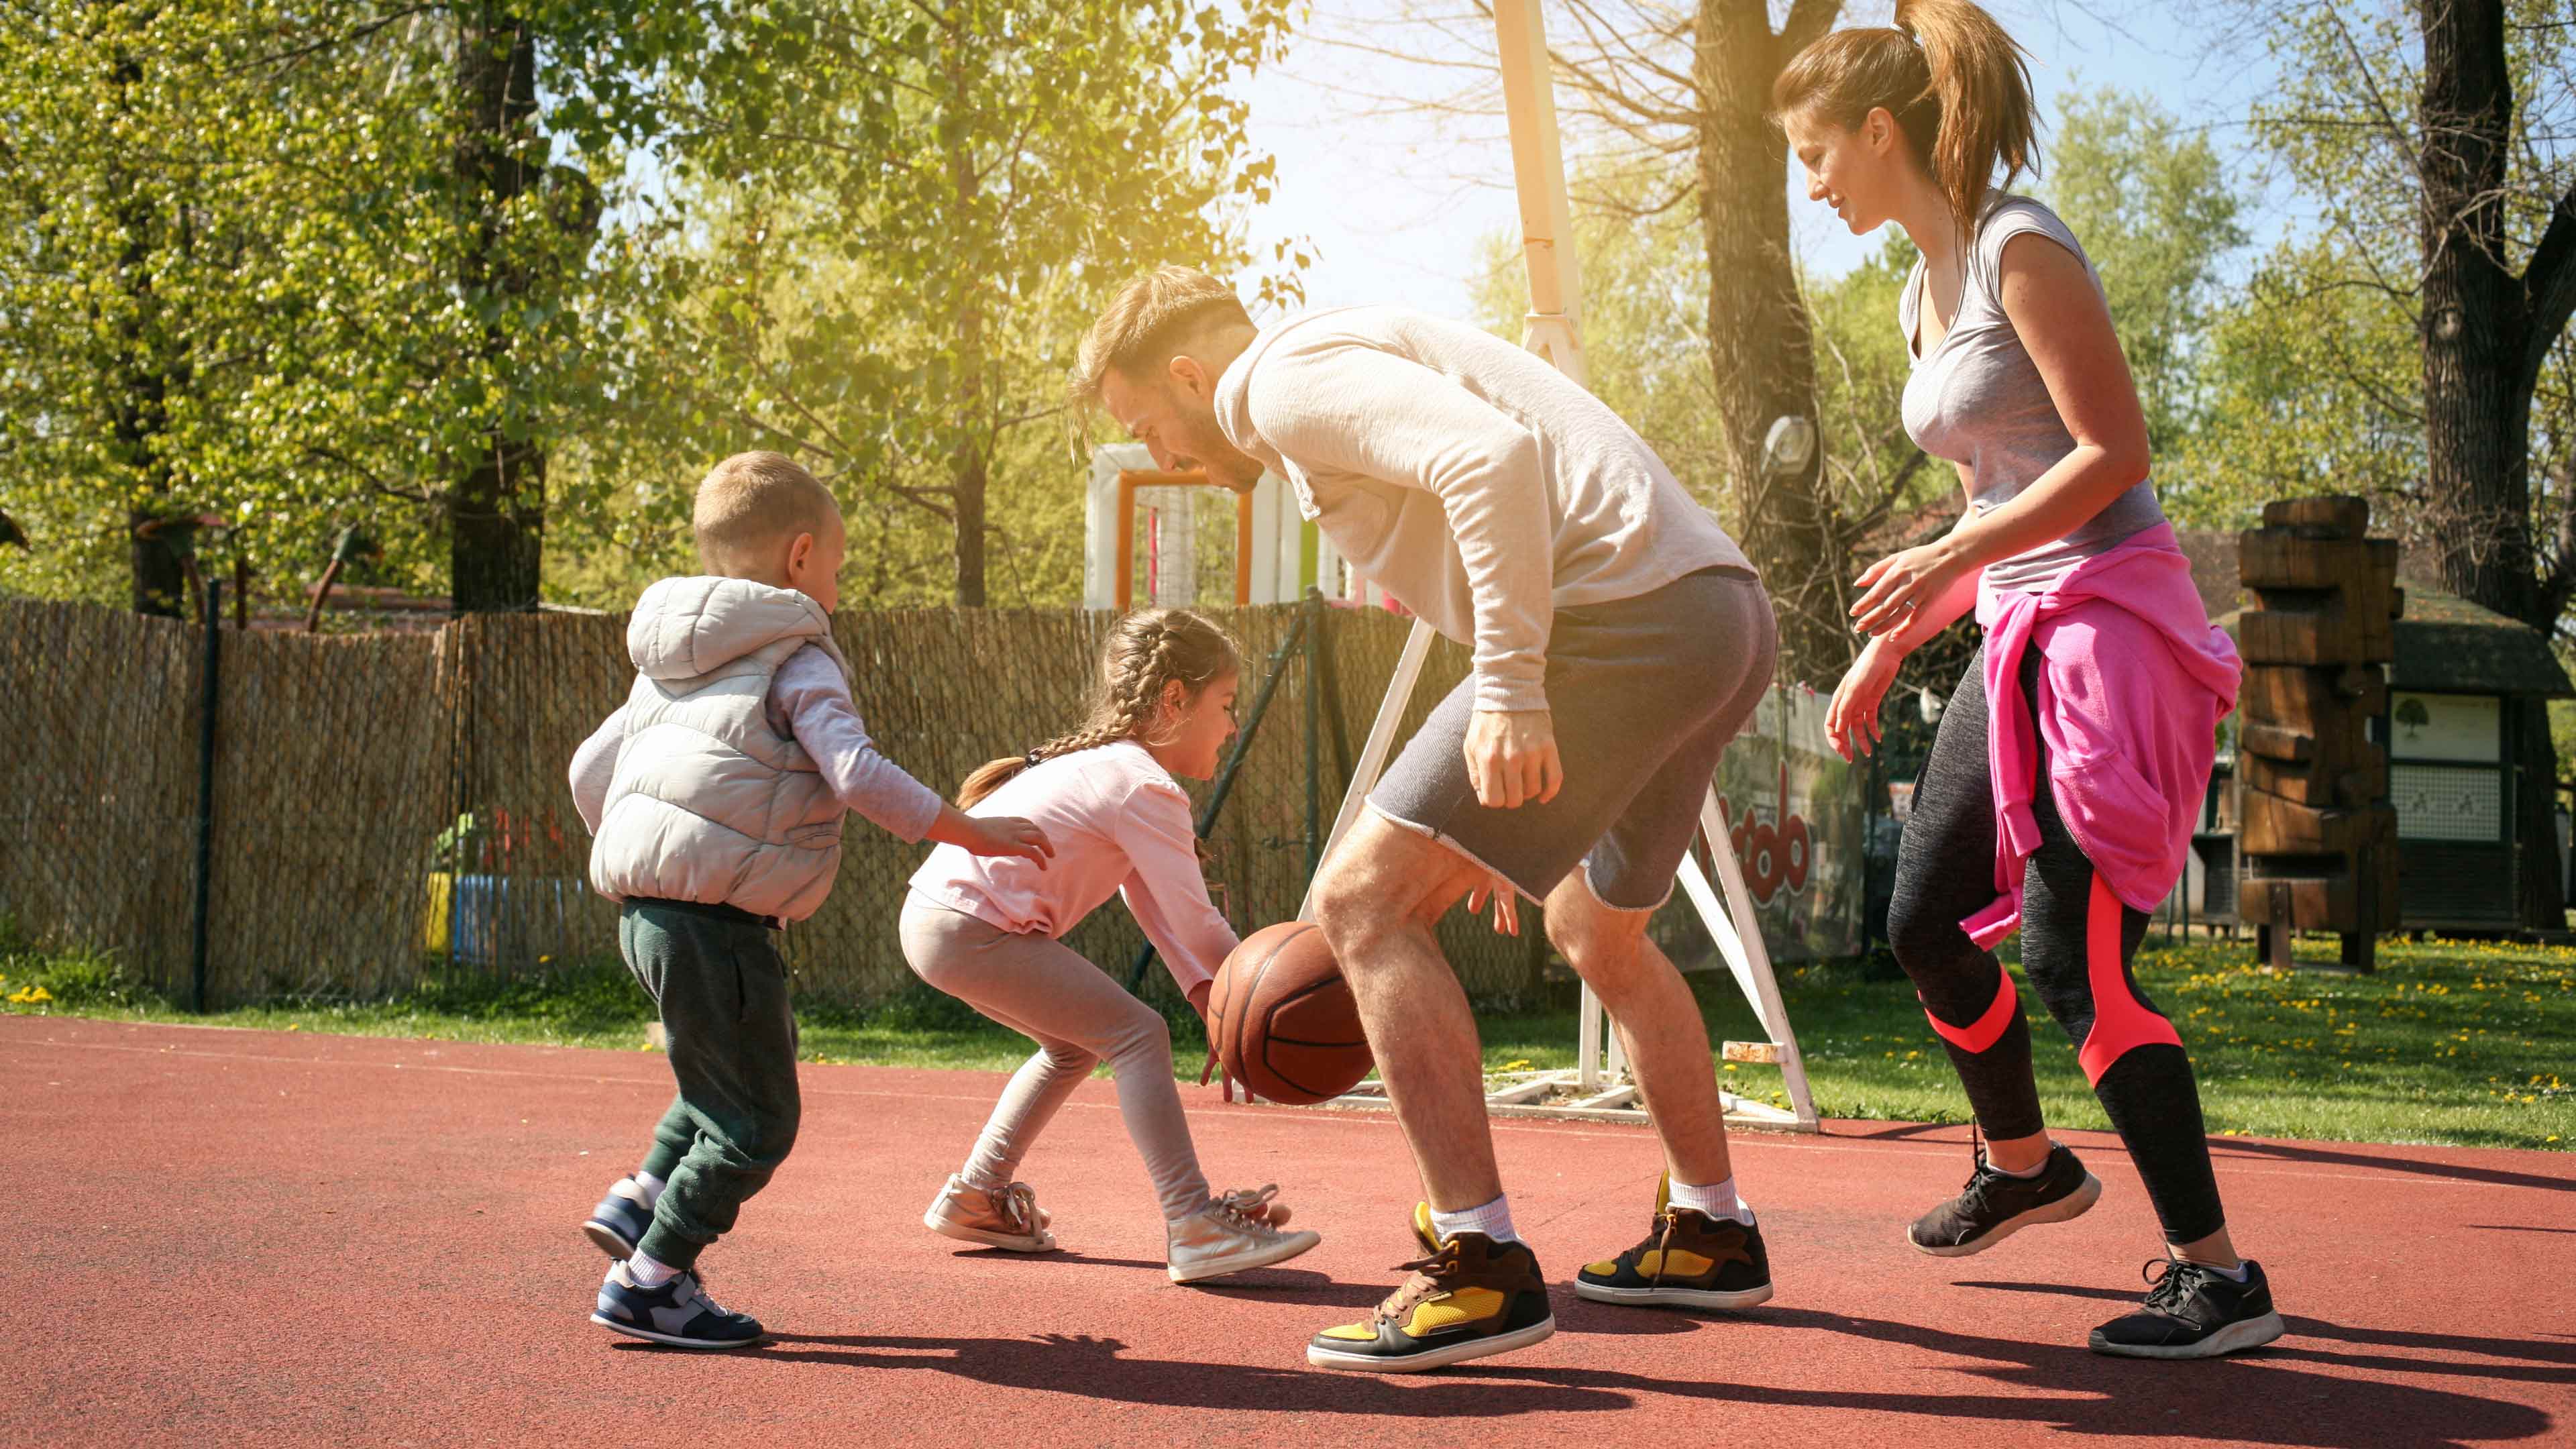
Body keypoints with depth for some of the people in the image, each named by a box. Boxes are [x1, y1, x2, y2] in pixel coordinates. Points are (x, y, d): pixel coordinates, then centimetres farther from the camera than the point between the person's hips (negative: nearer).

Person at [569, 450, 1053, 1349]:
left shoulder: (668, 670, 21)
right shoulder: (799, 661, -5)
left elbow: (590, 770, 24)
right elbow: (857, 775, -18)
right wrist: (970, 831, -12)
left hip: (643, 904, 9)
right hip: (719, 916, -9)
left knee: (730, 1074, 27)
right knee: (756, 1121, 1)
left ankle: (641, 1200, 19)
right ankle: (650, 1282, 3)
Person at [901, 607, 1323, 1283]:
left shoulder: (1103, 761, 20)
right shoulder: (1146, 788, -12)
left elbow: (1151, 905, 16)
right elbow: (1194, 919, -12)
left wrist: (1211, 998, 8)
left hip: (934, 917, 11)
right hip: (971, 929, -11)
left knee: (1074, 1044, 24)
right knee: (1136, 1033, -12)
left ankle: (974, 1197, 32)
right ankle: (1194, 1226, -16)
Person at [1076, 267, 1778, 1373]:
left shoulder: (1290, 378, -2)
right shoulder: (1359, 364, 29)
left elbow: (1495, 455, -20)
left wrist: (1507, 687, -24)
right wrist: (1502, 822, 30)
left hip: (1624, 615, -10)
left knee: (1362, 900, -6)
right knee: (1595, 928, 29)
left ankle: (1481, 1269, -9)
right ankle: (1711, 1238, 39)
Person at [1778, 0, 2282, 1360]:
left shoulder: (2021, 251, -12)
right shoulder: (1925, 292, 16)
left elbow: (2113, 455, -17)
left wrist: (1948, 557, -23)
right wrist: (1886, 648, 19)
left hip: (2107, 621, -9)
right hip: (2021, 634, 9)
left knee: (2071, 956, -13)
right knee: (1925, 918, 13)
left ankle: (2218, 1274, -5)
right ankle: (2021, 1163, 35)